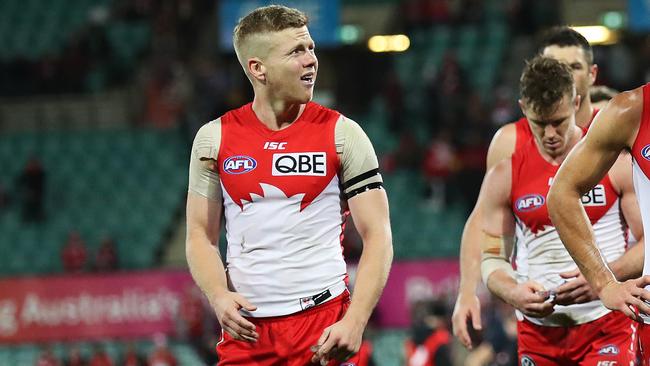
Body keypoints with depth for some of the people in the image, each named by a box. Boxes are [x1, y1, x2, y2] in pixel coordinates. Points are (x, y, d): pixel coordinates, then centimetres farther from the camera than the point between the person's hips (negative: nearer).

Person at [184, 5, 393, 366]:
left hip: (323, 322, -2)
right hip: (246, 330, 2)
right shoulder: (215, 138, 5)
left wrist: (354, 323, -15)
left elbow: (377, 237, -3)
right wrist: (218, 296, -11)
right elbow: (201, 235, 8)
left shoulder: (341, 134, -1)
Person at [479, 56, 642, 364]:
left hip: (606, 325, -3)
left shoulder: (617, 162, -2)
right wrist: (513, 293, -14)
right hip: (538, 331, 3)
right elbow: (490, 257, 9)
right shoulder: (504, 177, 5)